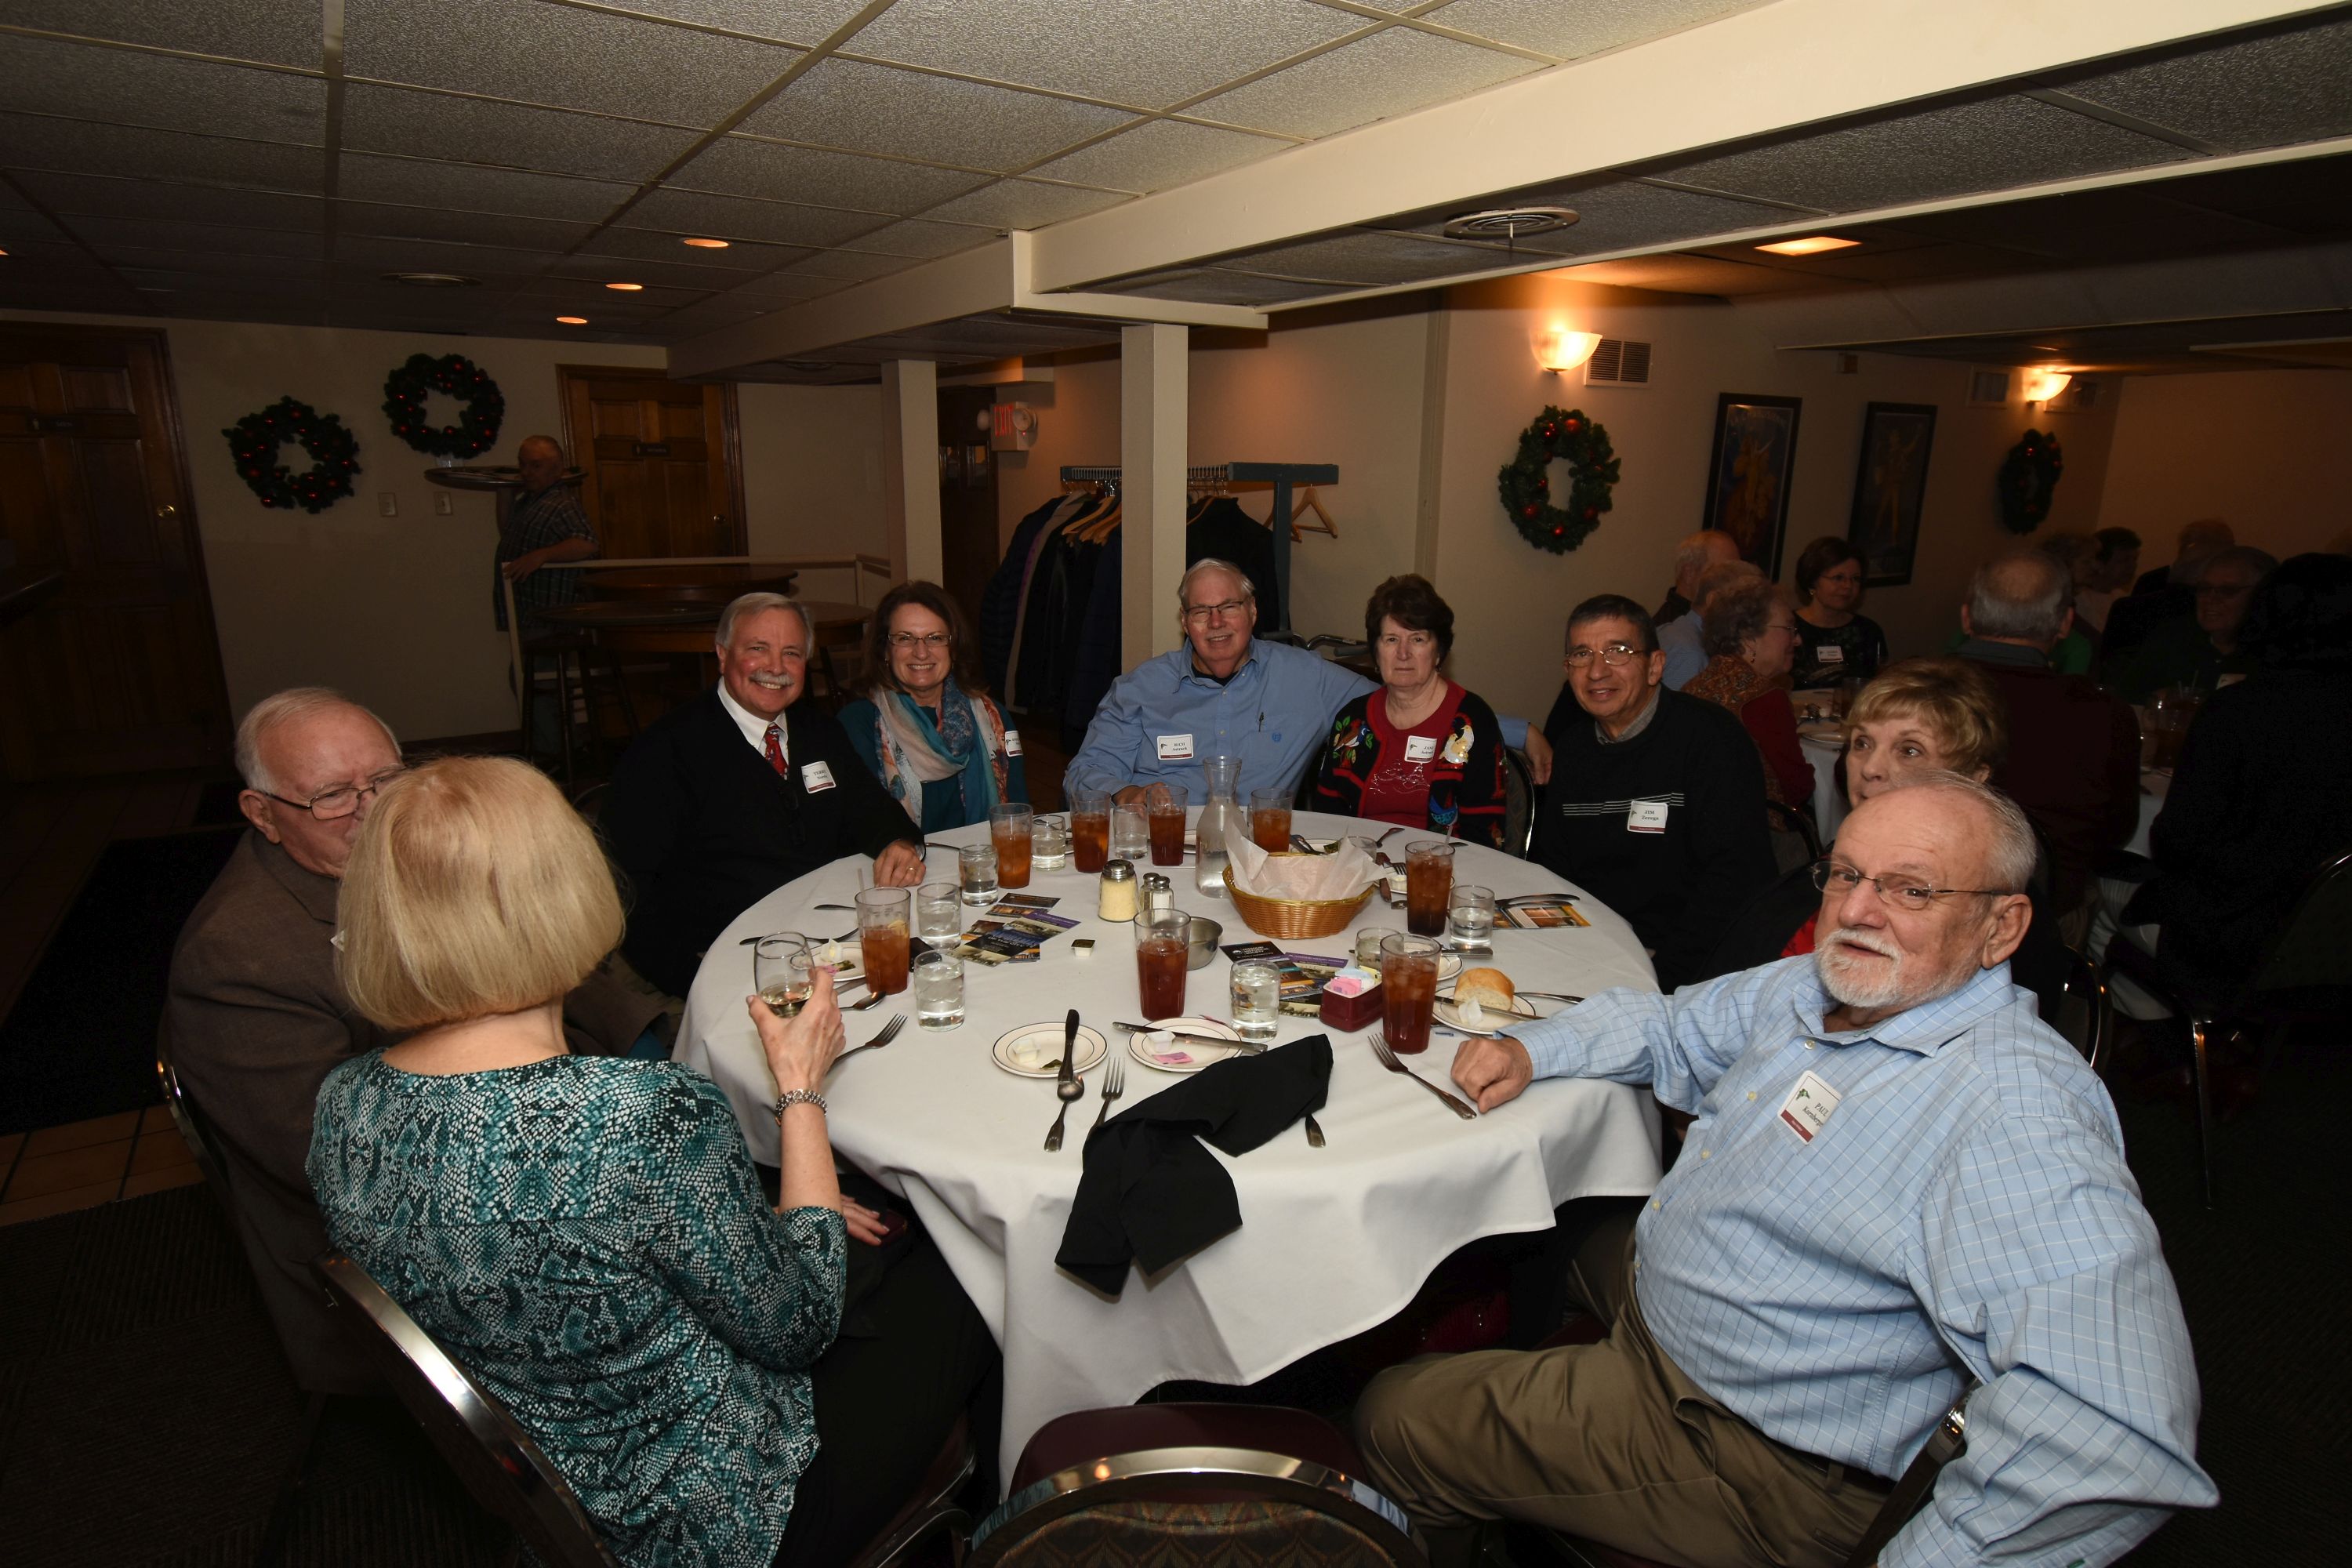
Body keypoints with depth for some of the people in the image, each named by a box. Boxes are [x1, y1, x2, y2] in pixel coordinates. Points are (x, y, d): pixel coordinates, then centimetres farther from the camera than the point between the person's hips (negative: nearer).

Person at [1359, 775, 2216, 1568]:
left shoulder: (2017, 1107, -31)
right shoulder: (1814, 988, -3)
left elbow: (2113, 1437, -41)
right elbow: (1671, 1027, 14)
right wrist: (1530, 1049, -2)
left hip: (1745, 1454, -8)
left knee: (1395, 1420, -1)